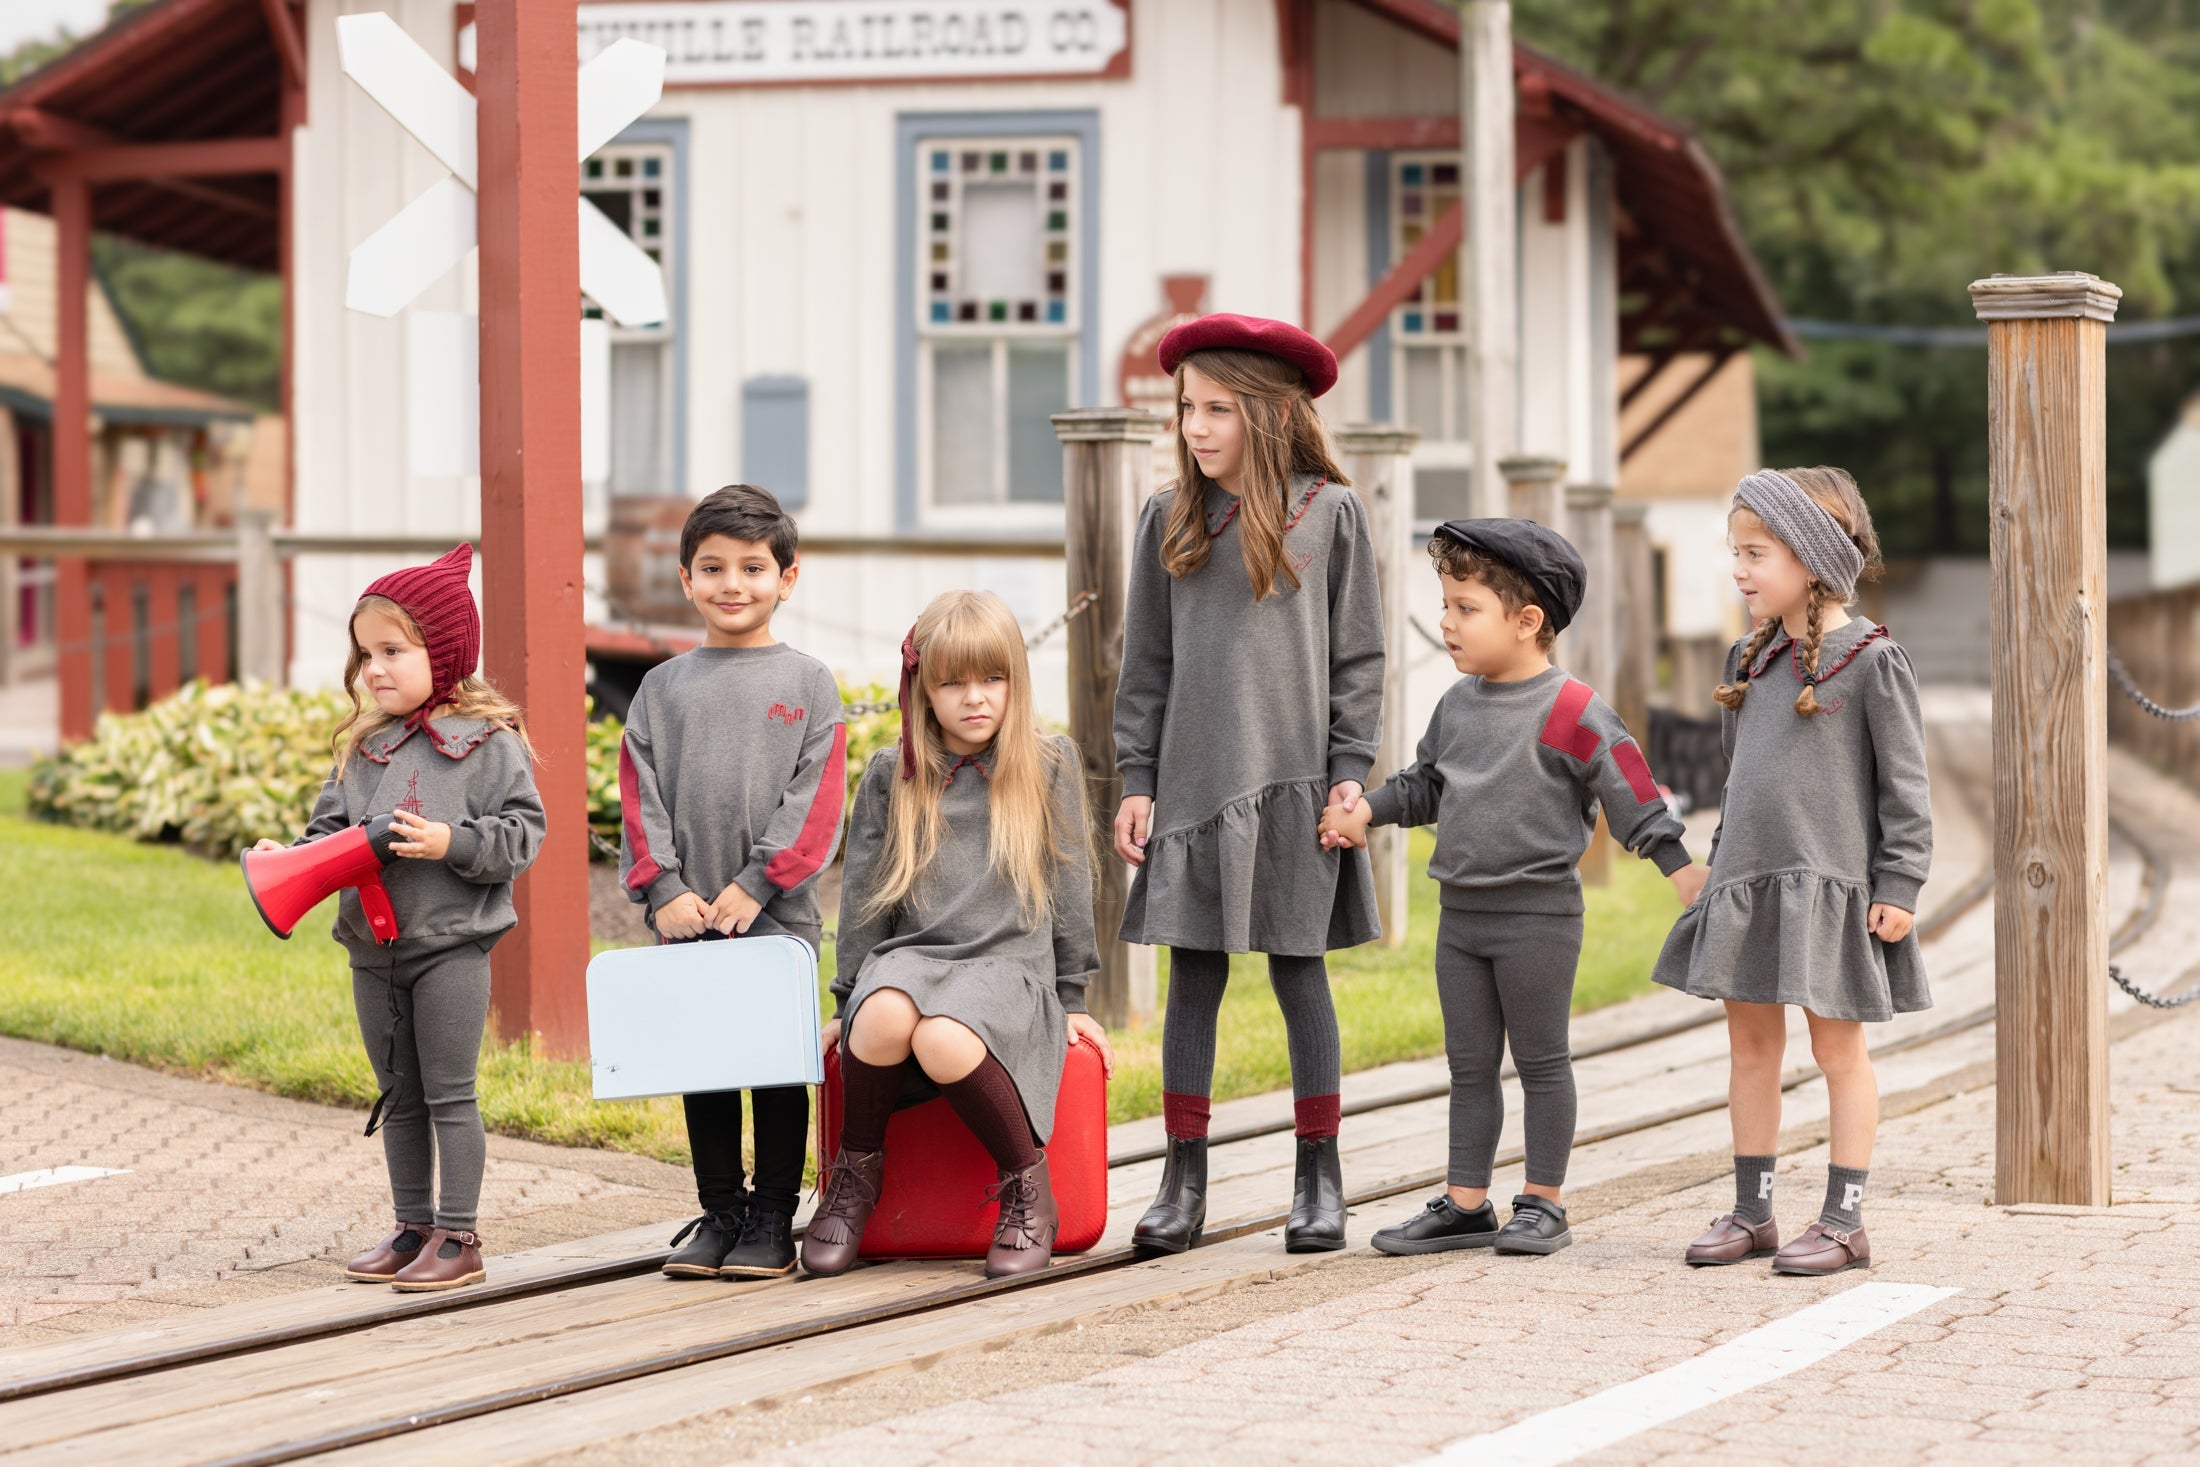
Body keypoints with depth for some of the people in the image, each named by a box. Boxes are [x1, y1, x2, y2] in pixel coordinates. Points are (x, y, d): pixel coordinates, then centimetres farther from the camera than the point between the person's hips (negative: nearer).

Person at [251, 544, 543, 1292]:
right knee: (399, 1097, 14)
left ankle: (458, 1238, 4)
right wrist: (289, 860, -8)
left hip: (450, 944, -6)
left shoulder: (485, 741, -8)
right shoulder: (364, 746, 10)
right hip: (373, 948, 7)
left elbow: (520, 832, -10)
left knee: (449, 1093, -2)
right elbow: (332, 829, 11)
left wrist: (450, 843, -22)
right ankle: (413, 1230, 23)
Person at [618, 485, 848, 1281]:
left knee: (778, 1064, 1)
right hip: (686, 916, 3)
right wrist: (663, 887, -8)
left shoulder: (808, 683, 2)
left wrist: (758, 882, -14)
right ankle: (720, 1211, 17)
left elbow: (817, 797, -5)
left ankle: (773, 1221, 8)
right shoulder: (663, 687, 9)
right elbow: (639, 794, 5)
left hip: (778, 915, -3)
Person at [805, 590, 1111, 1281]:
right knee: (886, 1016, -36)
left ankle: (1028, 1185, -17)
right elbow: (863, 896, 15)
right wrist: (850, 1000, 13)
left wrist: (1070, 1000, 9)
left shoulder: (1050, 765, 8)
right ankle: (855, 1174, -13)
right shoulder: (890, 777, 11)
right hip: (909, 956, 2)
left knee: (943, 1039, -37)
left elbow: (1068, 886, 10)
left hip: (1008, 965, -2)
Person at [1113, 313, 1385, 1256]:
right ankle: (1184, 1181, 8)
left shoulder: (1330, 512, 0)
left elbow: (1358, 656, 3)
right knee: (1194, 976, 3)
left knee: (1298, 972, 2)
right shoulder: (1170, 518, 7)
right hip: (1194, 781, 2)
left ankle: (1319, 1178, 11)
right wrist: (1136, 781, 4)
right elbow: (1147, 663, 10)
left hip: (1292, 782, -2)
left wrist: (1351, 771, -4)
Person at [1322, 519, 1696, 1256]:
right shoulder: (1457, 704, 8)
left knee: (1541, 1061, 3)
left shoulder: (1570, 712, -13)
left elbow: (1632, 794, -12)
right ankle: (1465, 1203, 17)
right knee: (1469, 1065, 11)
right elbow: (1426, 782, 19)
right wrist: (1368, 810, 6)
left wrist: (1678, 864, -15)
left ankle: (1544, 1203, 11)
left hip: (1538, 916, -7)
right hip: (1462, 913, 7)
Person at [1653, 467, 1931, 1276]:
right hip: (1746, 884, 7)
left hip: (1829, 884, -7)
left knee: (1838, 1048, 1)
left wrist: (1899, 885, -13)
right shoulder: (1754, 659, 11)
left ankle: (1844, 1220, 6)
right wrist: (1719, 864, 17)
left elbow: (1904, 783, -9)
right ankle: (1750, 1212, 19)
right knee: (1749, 1044, 10)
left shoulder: (1870, 660, -9)